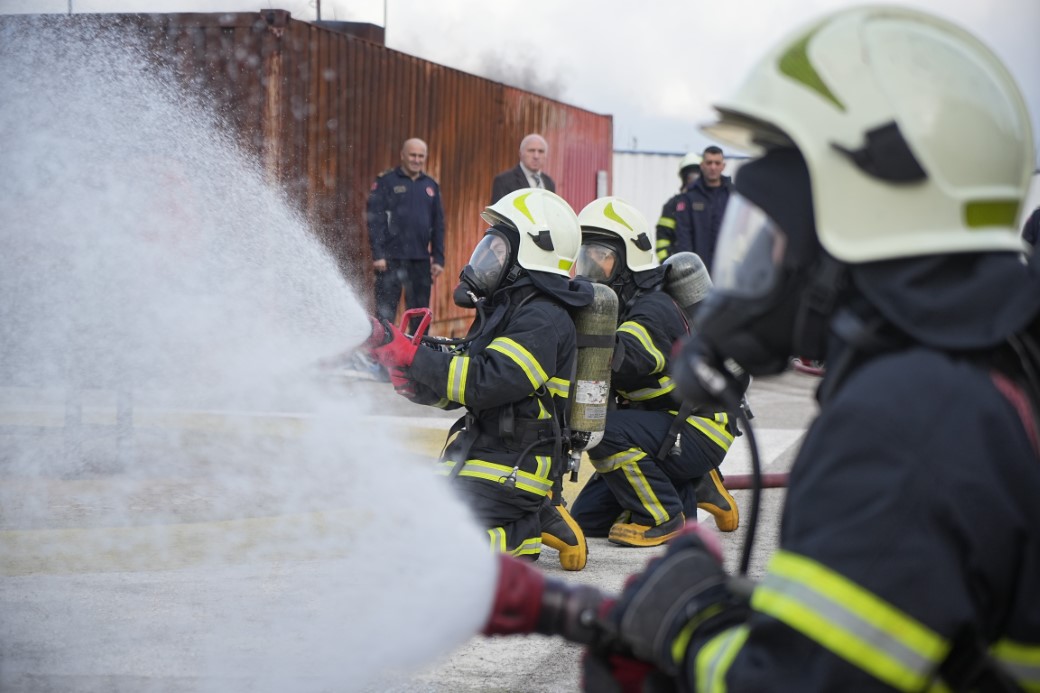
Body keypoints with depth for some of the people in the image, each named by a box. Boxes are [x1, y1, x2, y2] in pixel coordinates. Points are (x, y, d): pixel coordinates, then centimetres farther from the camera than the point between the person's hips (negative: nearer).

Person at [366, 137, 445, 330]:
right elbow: (374, 219, -6)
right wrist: (378, 254, -14)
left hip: (421, 260, 5)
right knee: (385, 313, -6)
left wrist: (438, 258, 10)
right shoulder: (385, 182, 0)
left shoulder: (431, 186, 15)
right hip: (391, 259, -5)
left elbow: (438, 224, 17)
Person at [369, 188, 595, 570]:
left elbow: (485, 383, -27)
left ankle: (539, 525, -1)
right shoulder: (505, 308, 16)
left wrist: (413, 356, -25)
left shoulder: (543, 321, -16)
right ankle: (531, 521, 9)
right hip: (476, 454, 10)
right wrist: (414, 382, -3)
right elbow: (456, 389, 18)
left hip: (510, 468, -10)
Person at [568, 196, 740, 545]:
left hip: (700, 432, -9)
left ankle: (665, 518, -13)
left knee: (604, 431, -32)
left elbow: (620, 359, -41)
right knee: (587, 519, 4)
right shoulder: (614, 304, 7)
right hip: (662, 425, 9)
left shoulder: (655, 309, -22)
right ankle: (694, 489, 15)